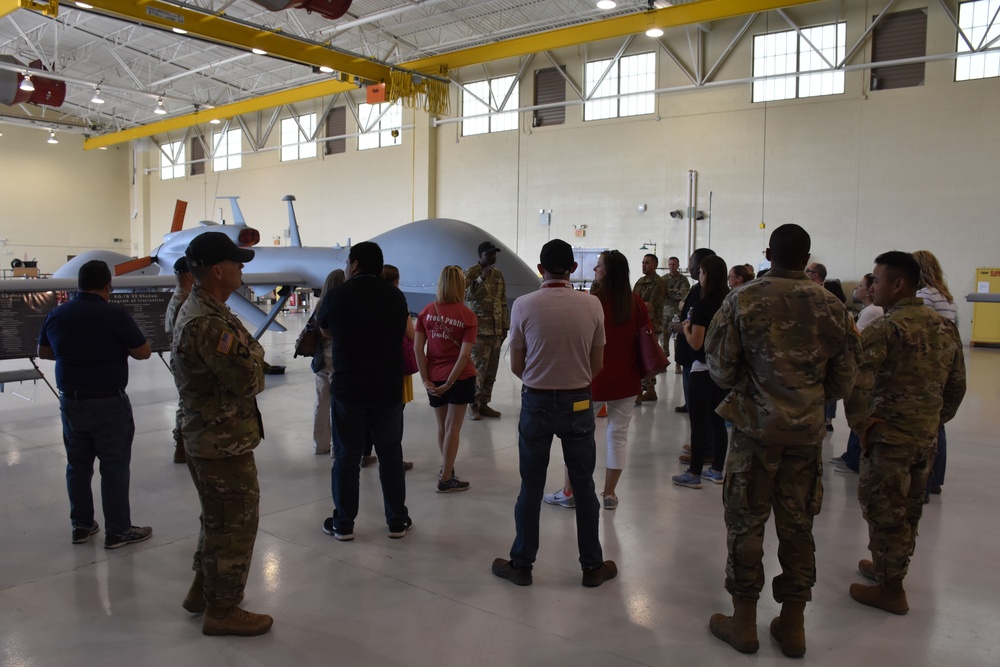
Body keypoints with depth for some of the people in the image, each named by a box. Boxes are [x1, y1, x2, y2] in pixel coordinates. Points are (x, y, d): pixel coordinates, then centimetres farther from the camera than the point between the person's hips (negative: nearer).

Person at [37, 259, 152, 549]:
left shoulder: (56, 314, 1)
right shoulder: (115, 314, -16)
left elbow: (43, 352, 17)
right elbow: (144, 352, -9)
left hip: (71, 402, 6)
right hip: (109, 404, -5)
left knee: (78, 466, 16)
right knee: (114, 468, 3)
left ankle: (81, 526, 27)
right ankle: (118, 531, 11)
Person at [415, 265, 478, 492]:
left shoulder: (427, 311, -2)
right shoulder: (467, 315, -9)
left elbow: (418, 348, -6)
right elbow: (464, 354, -15)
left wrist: (425, 380, -3)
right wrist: (449, 383, -11)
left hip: (434, 378, 3)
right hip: (460, 377, -3)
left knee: (442, 426, 19)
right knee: (453, 428, 6)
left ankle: (447, 468, 36)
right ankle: (446, 479, 12)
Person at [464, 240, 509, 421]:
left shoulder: (498, 274, 13)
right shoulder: (471, 272, -5)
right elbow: (466, 296, -18)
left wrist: (505, 326, 13)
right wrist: (481, 279, -26)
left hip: (496, 330, 6)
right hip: (479, 329, -6)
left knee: (491, 369, 7)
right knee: (478, 368, -4)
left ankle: (484, 403, 16)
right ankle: (473, 405, 6)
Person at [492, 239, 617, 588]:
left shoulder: (524, 305, -10)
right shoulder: (592, 304, -6)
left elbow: (516, 365, -2)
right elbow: (597, 364, 2)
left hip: (536, 402, -1)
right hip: (578, 402, 1)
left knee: (531, 488, 10)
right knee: (583, 487, 12)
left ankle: (521, 564, 23)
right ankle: (592, 566, 25)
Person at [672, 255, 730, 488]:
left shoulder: (703, 305, -17)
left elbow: (696, 344, -17)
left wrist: (686, 329, 2)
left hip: (703, 369, -7)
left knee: (698, 422, 0)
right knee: (718, 420, 13)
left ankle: (694, 474, 6)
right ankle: (717, 470, 21)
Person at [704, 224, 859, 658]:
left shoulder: (742, 300, -9)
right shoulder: (831, 307, 0)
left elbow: (721, 370, -7)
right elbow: (843, 381, 5)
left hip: (755, 428, -3)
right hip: (807, 432, 3)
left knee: (746, 524, 9)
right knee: (797, 527, 13)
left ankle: (744, 622, 20)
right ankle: (793, 625, 25)